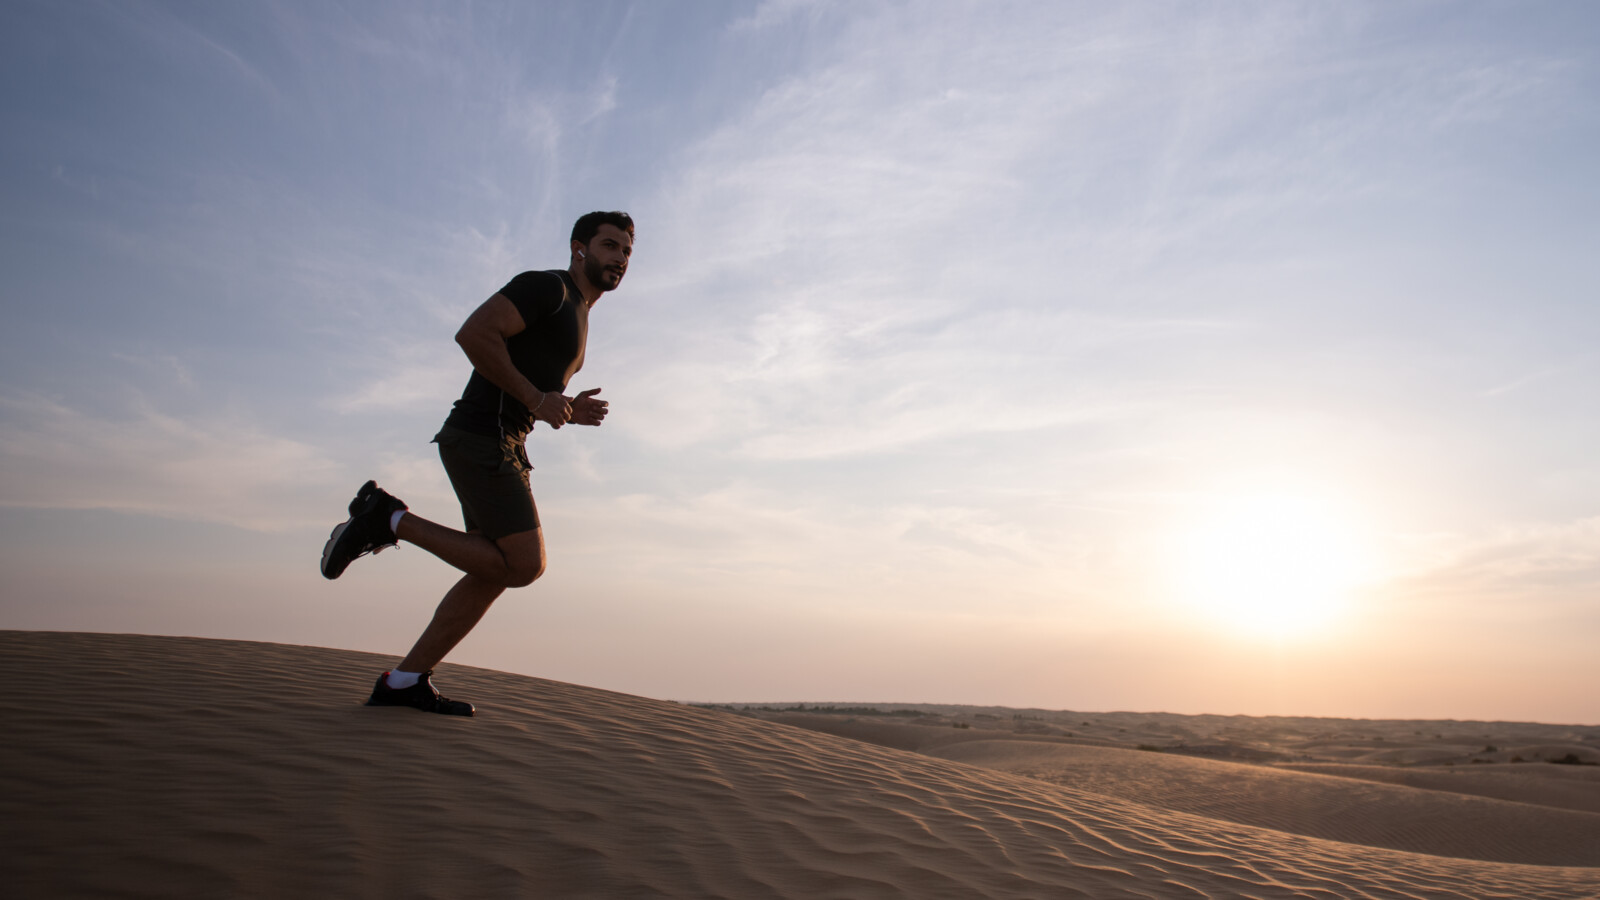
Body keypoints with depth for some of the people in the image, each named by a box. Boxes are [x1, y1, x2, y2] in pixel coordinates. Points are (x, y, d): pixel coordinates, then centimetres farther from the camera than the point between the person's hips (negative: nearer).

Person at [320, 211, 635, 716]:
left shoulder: (577, 317, 24)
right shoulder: (546, 286, -6)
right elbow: (474, 333, -20)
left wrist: (568, 411, 11)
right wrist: (536, 398, -19)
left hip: (505, 446, 10)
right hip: (480, 439, -10)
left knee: (496, 572, 7)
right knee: (524, 564, -14)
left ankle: (404, 682, 10)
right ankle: (389, 520, -4)